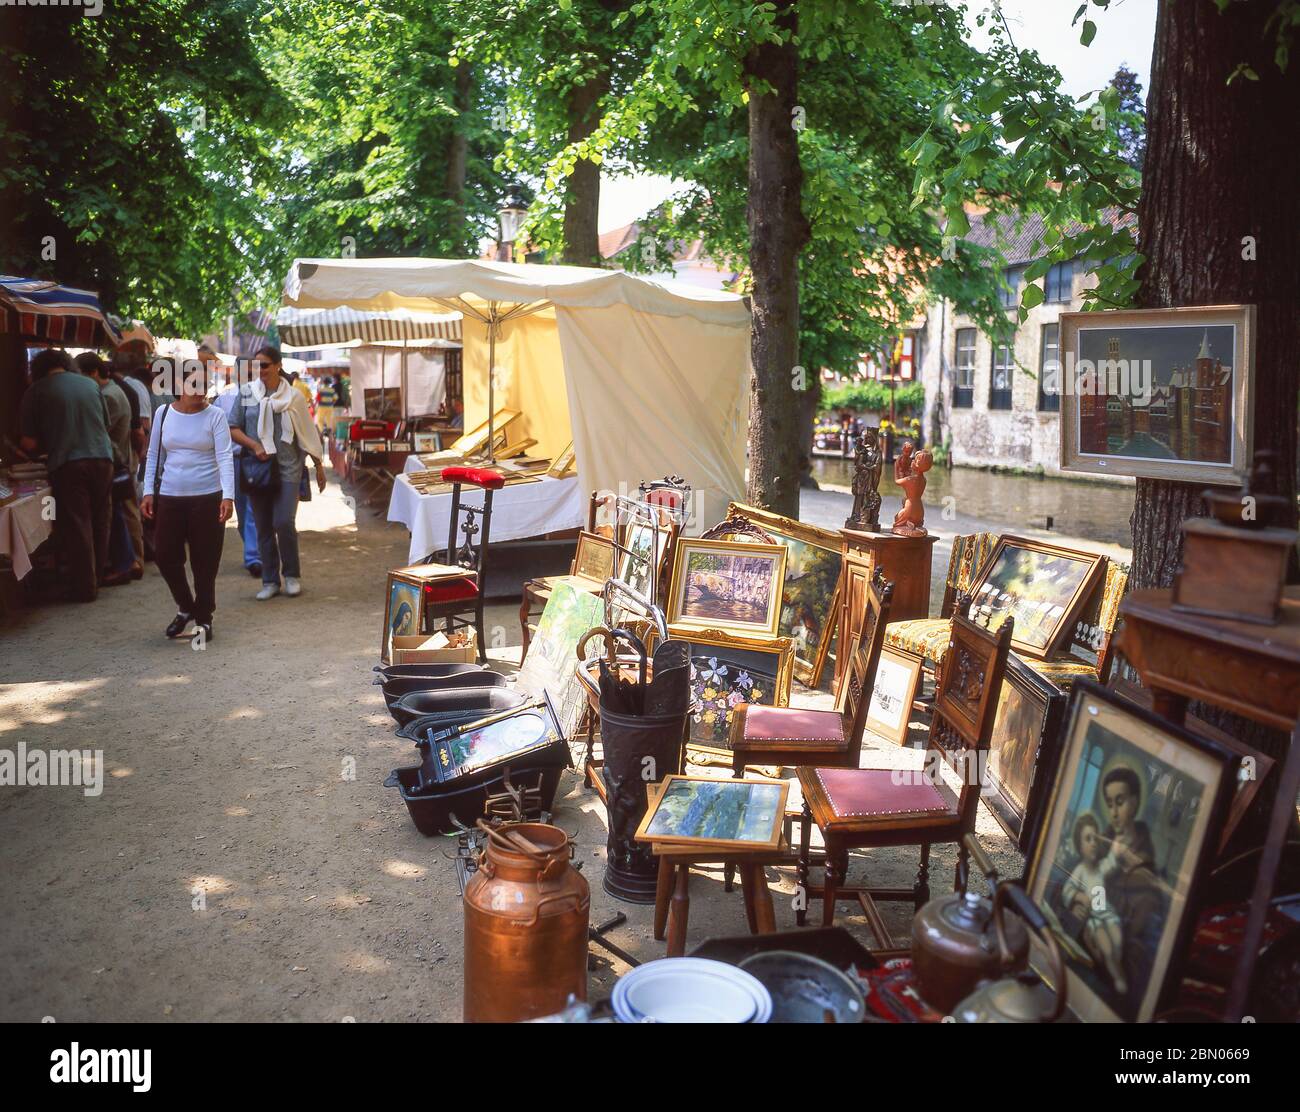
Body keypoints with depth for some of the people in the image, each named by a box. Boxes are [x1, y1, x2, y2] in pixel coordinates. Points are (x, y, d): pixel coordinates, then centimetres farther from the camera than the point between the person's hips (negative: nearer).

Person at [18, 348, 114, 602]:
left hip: (67, 465, -3)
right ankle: (98, 578, 24)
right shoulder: (90, 384, 11)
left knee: (76, 528, 3)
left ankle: (84, 588, 7)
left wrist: (49, 446, 19)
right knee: (99, 524, 15)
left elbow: (29, 443, -1)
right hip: (102, 458, 4)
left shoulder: (36, 391, 1)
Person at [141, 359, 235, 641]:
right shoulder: (163, 413, 4)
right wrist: (148, 492, 5)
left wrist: (228, 496, -22)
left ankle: (203, 618, 19)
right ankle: (185, 607, 28)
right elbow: (154, 455, 11)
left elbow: (224, 457, -11)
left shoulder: (215, 416, -4)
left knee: (204, 562, 3)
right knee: (164, 555, 4)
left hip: (207, 497, -3)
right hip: (170, 497, 3)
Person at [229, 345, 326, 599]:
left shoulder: (293, 396, 1)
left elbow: (308, 433, 6)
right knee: (264, 527, 6)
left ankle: (292, 575, 9)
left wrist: (319, 466, 9)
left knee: (284, 523, -12)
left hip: (287, 468, -2)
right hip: (257, 468, 2)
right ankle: (270, 581, 16)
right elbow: (233, 428, 5)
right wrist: (254, 446, -12)